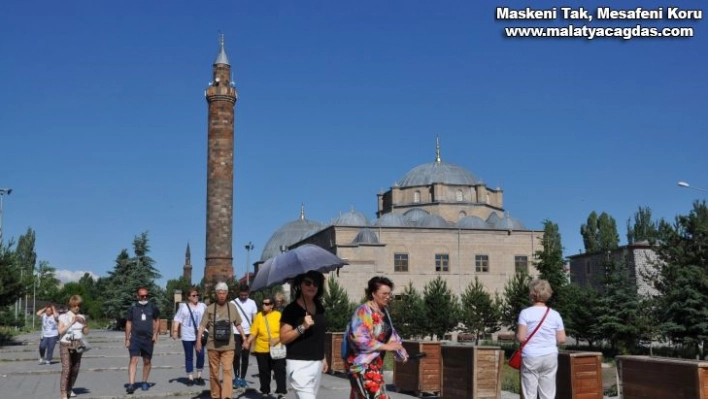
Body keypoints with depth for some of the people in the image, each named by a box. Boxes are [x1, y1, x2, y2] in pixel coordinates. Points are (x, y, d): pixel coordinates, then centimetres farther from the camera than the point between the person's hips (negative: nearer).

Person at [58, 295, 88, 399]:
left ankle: (69, 389, 25)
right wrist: (71, 323, -17)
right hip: (66, 345, -4)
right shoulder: (64, 317, -2)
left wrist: (83, 323, -7)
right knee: (66, 369, -13)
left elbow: (86, 332, 10)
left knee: (75, 369, 7)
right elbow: (60, 331, -12)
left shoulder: (81, 317, 9)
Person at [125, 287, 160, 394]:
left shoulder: (153, 308, 3)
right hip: (135, 338, -2)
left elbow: (156, 321, 13)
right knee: (133, 360, -12)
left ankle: (144, 382, 25)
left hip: (148, 338, 2)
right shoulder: (132, 308, 0)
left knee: (147, 361, 10)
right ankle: (131, 384, -17)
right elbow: (128, 323, 5)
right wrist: (127, 339, 2)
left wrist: (155, 334, 3)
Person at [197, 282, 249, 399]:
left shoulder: (232, 307, 5)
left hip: (228, 346, 0)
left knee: (227, 370, -11)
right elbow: (202, 326, -1)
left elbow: (238, 325, 13)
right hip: (213, 345, 0)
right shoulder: (210, 308, 2)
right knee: (214, 372, 8)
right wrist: (199, 340, -12)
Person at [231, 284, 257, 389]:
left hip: (247, 333, 2)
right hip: (236, 333, -2)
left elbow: (254, 319, 7)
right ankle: (236, 377, 5)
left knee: (245, 357, 5)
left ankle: (242, 378, 12)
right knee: (236, 355, -7)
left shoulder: (252, 303, 5)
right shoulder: (233, 303, -1)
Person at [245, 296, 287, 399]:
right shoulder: (258, 316, -1)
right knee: (264, 371, 10)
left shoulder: (278, 315, -3)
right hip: (261, 349, 1)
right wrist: (248, 342, -16)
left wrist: (277, 340, -17)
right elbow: (253, 332, -2)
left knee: (279, 370, -5)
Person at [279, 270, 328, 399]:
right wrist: (302, 327, -24)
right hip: (299, 364, -7)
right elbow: (283, 338, -13)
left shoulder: (319, 307, 11)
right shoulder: (292, 309, -10)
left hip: (317, 363, 7)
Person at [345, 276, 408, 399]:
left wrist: (401, 353, 8)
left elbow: (390, 333, 21)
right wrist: (385, 346, -21)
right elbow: (359, 338, -24)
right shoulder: (363, 311, -16)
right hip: (361, 364, -9)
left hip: (376, 363, 9)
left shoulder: (384, 311, 10)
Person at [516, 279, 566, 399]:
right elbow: (562, 339, 3)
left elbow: (521, 337, -11)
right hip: (550, 356, 3)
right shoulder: (555, 314, 3)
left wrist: (516, 334, 10)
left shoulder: (525, 313, -6)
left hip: (530, 357, -2)